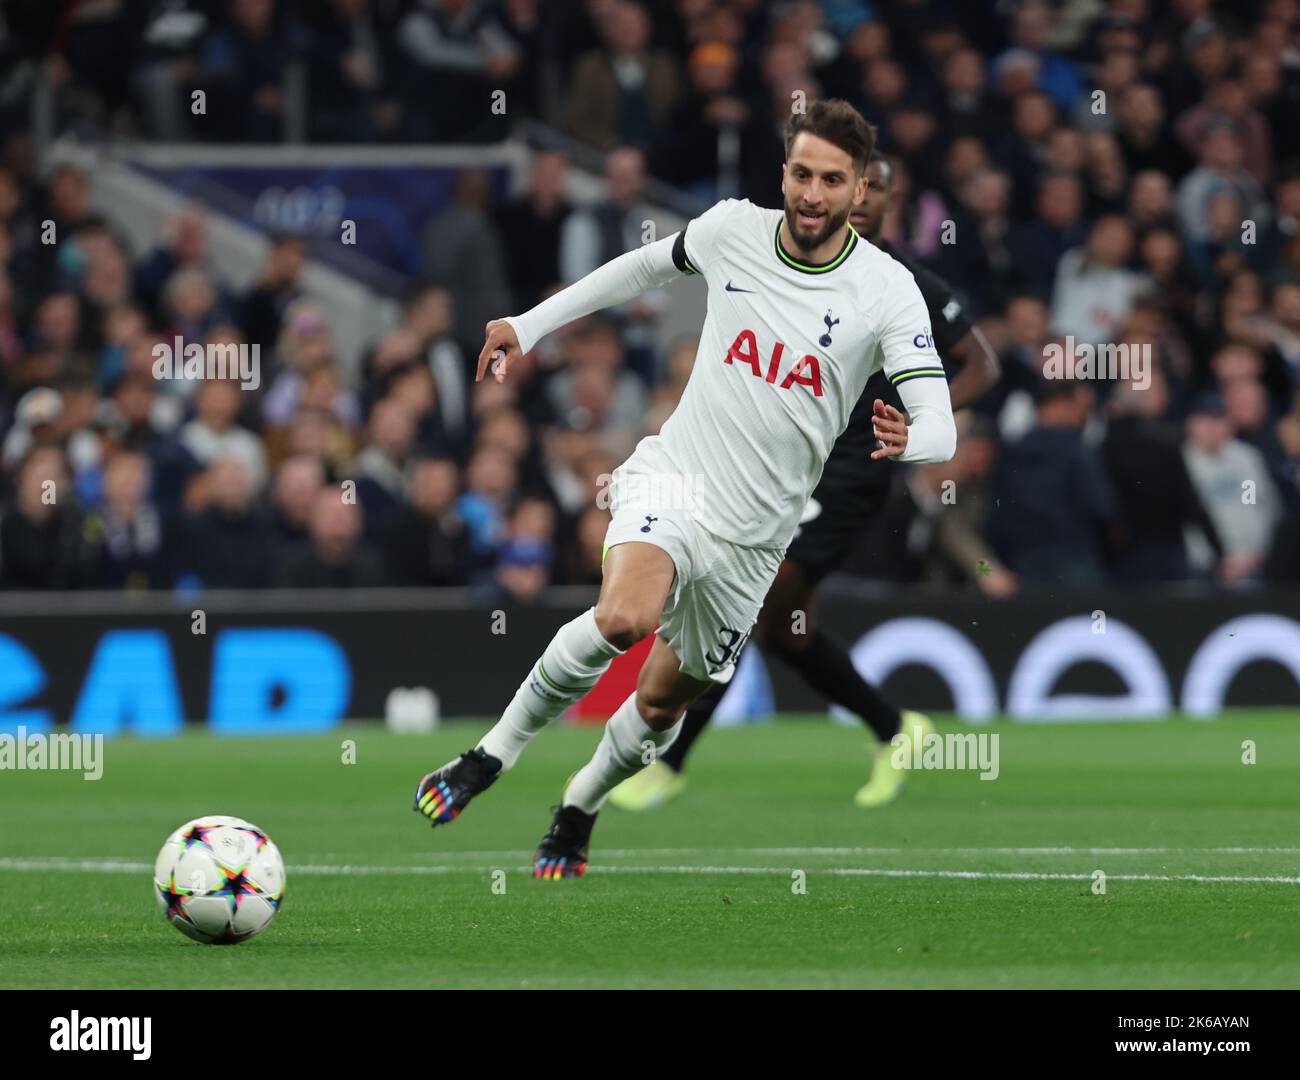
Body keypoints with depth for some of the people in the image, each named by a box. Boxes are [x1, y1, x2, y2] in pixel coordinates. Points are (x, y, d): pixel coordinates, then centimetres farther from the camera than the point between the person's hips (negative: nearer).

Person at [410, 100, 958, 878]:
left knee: (662, 704, 11)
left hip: (752, 532, 1)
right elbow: (649, 266, 19)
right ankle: (494, 753, -14)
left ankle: (580, 806, 42)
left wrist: (905, 440, -39)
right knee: (623, 618, -32)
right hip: (672, 480, -1)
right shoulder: (734, 230, -4)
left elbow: (940, 427, -15)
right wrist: (530, 324, 20)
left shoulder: (886, 290, -10)